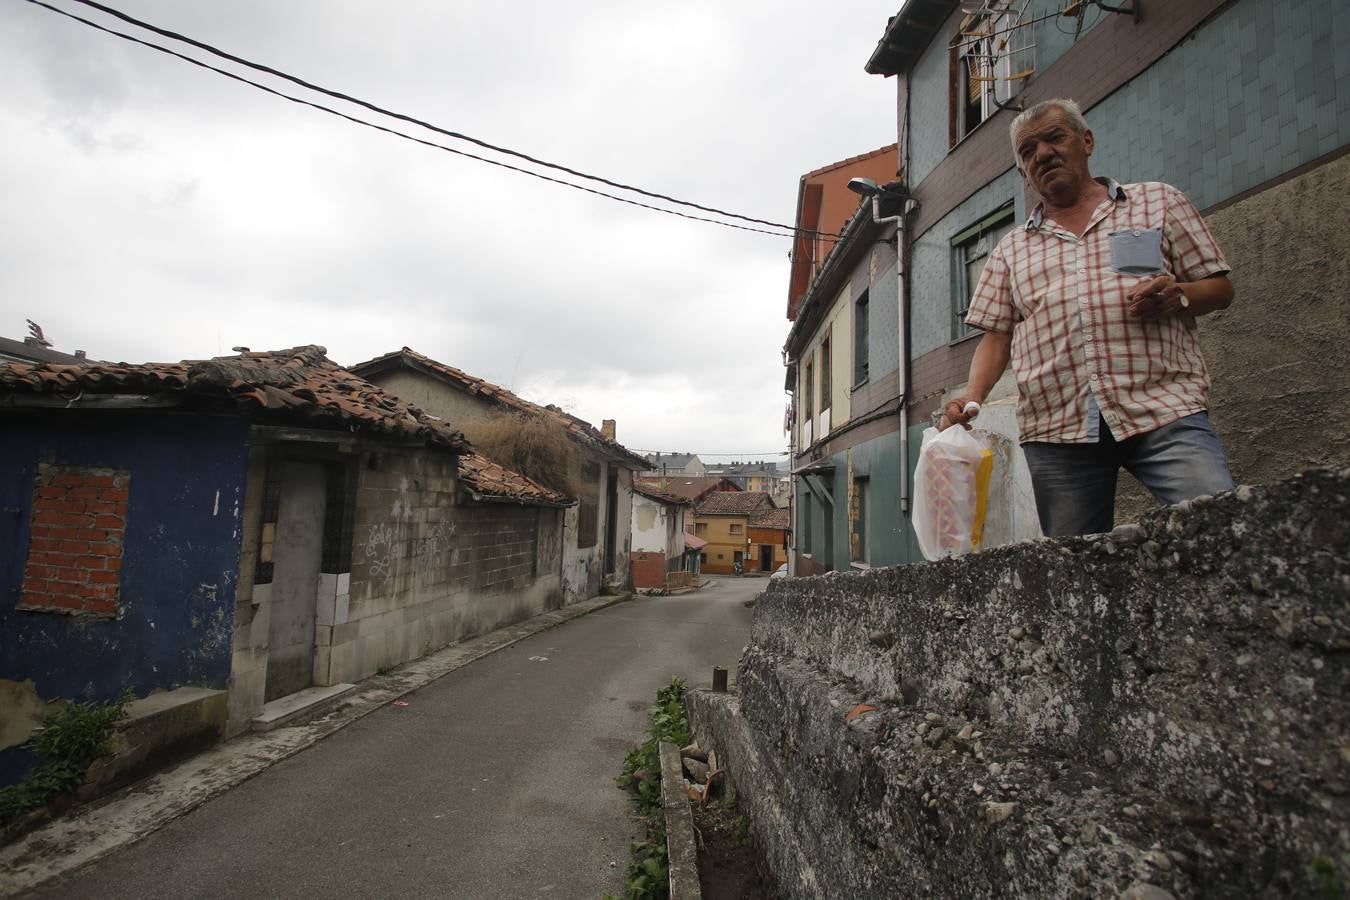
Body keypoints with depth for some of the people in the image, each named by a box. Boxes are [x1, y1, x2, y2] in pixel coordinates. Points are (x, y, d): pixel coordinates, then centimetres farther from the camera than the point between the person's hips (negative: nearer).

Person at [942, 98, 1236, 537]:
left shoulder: (1158, 202, 17)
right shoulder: (1011, 249, 21)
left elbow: (1220, 288, 15)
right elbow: (996, 335, 14)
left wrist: (1178, 298, -8)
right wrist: (972, 395, -5)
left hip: (1162, 407, -1)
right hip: (1054, 431, 1)